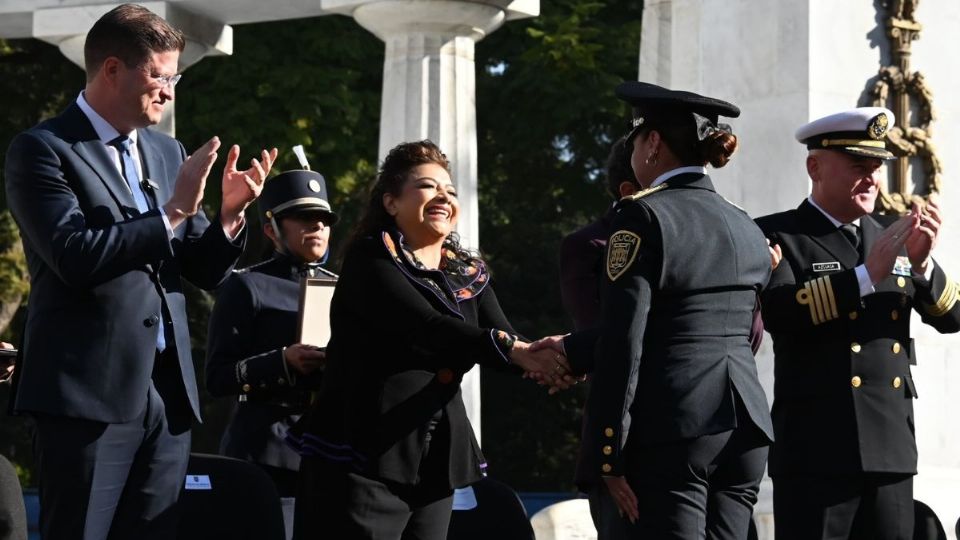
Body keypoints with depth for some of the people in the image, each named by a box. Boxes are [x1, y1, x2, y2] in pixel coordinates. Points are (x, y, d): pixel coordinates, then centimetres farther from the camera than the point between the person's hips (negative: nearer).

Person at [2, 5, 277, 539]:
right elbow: (74, 255, -18)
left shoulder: (167, 152, 16)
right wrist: (172, 212, -16)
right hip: (90, 393, -6)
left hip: (168, 393, 6)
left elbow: (205, 270, 16)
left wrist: (229, 215, -4)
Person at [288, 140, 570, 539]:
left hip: (435, 465, 6)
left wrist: (552, 358, -24)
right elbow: (428, 328, -21)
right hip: (362, 460, -6)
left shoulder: (469, 274, 14)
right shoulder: (370, 259, -6)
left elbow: (504, 339, -2)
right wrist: (515, 350, -32)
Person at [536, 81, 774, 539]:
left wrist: (606, 458, -12)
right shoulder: (746, 230, 16)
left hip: (670, 433, -7)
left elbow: (623, 341, -12)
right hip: (745, 427, 7)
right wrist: (574, 351, 31)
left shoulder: (643, 218, -6)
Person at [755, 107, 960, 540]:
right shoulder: (779, 235, -1)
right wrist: (866, 275, -21)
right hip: (816, 452, -6)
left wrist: (921, 262, -8)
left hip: (891, 450, 6)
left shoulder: (889, 236, 16)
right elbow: (777, 311, -19)